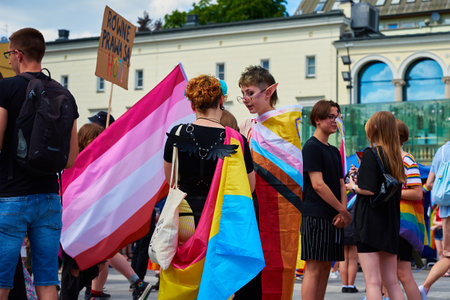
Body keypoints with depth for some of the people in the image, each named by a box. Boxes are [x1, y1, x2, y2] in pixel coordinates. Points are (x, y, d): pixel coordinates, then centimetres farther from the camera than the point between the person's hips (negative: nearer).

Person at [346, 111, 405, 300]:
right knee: (392, 282, 10)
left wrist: (353, 186, 1)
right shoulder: (396, 157, 10)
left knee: (373, 281, -6)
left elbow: (369, 189, -19)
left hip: (369, 222, -7)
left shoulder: (370, 154, -11)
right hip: (391, 224, 7)